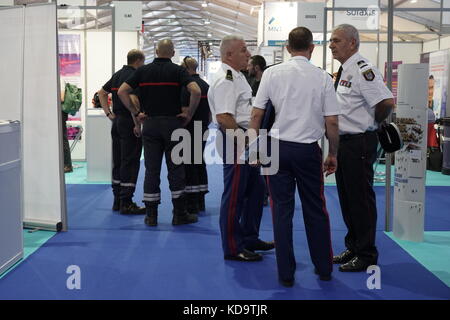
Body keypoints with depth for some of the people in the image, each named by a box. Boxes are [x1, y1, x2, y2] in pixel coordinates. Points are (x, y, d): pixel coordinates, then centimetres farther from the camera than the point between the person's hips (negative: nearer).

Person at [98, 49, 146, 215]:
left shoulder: (117, 75, 15)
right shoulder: (134, 76, -12)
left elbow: (101, 93, 22)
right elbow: (133, 98, -25)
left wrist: (109, 113, 16)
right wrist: (138, 124, -20)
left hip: (116, 122, 9)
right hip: (129, 123, -9)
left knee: (117, 162, 12)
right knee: (130, 162, -6)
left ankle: (117, 201, 17)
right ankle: (126, 203, -5)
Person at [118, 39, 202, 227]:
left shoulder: (143, 71, 6)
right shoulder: (177, 70, -2)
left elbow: (122, 91, -1)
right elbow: (196, 91, -17)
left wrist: (135, 112, 3)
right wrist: (189, 113, -6)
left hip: (150, 123, 2)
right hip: (173, 123, -2)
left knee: (151, 169, 5)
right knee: (176, 168, 4)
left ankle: (151, 215, 7)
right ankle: (179, 214, 7)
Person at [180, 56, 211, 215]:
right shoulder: (206, 85, 11)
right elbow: (210, 111, 15)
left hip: (189, 130, -8)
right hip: (203, 130, 8)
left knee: (189, 165, -3)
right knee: (200, 162, 13)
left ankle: (192, 204, -1)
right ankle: (201, 202, 19)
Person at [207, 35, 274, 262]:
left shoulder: (237, 76, 17)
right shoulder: (225, 80, -17)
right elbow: (223, 117, -26)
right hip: (234, 141, -11)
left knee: (255, 188, 18)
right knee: (234, 195, -3)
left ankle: (249, 238, 31)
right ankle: (232, 248, 7)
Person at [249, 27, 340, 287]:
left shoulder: (272, 73, -1)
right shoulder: (322, 78, -2)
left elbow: (257, 114, -1)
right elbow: (332, 122, -2)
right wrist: (333, 155, 10)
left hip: (277, 147, 0)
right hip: (308, 149, 0)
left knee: (282, 210, 7)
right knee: (315, 211, 13)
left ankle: (286, 273, 12)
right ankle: (324, 268, 24)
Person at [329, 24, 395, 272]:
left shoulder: (362, 70, -17)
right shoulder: (342, 72, 13)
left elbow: (387, 102, -26)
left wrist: (372, 123, -9)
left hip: (359, 144, -10)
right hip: (343, 142, 10)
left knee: (361, 199, -1)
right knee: (346, 197, 17)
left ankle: (366, 255, 11)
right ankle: (353, 248, 30)